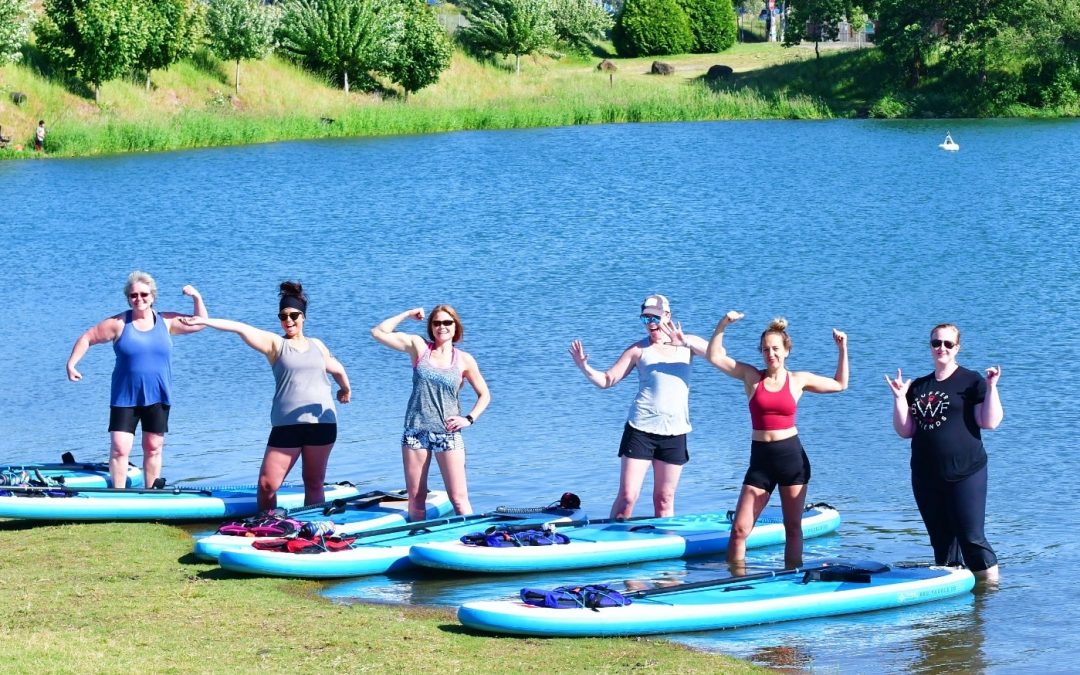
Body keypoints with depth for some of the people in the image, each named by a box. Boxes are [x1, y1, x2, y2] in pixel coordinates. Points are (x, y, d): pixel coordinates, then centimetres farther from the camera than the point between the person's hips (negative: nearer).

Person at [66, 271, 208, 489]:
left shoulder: (166, 322, 4)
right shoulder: (119, 324, -3)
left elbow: (200, 324, 12)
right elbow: (87, 338, 2)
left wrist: (197, 299, -3)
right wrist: (72, 363, -8)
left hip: (157, 398, 2)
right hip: (125, 398, -2)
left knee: (153, 448, 10)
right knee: (119, 448, -9)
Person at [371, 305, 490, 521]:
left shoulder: (464, 360, 4)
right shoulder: (418, 346, 5)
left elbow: (484, 395, 11)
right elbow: (378, 332, 1)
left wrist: (469, 418, -3)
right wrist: (407, 315, 4)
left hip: (448, 435, -1)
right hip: (415, 432, 1)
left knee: (459, 499, -6)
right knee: (415, 499, 5)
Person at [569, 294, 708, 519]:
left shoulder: (687, 344, 8)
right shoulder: (639, 349, 5)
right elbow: (606, 380, 4)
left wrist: (687, 342, -24)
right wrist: (584, 367, -15)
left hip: (674, 432, 1)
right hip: (641, 429, -1)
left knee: (664, 499, 6)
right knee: (627, 495, -7)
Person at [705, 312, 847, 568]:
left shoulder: (799, 380, 4)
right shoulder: (752, 376, 3)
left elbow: (840, 384, 16)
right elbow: (715, 356, 2)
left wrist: (842, 350, 9)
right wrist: (722, 324, -8)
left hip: (792, 457, 0)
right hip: (760, 459, 0)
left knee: (793, 528, 7)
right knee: (739, 530, -6)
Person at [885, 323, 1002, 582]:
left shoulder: (971, 382, 0)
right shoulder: (918, 387, 13)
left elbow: (990, 422, -9)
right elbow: (905, 431, 10)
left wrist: (991, 387, -16)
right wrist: (899, 398, 0)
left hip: (965, 474, -5)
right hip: (926, 477, 5)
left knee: (971, 537, -9)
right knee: (941, 540, 11)